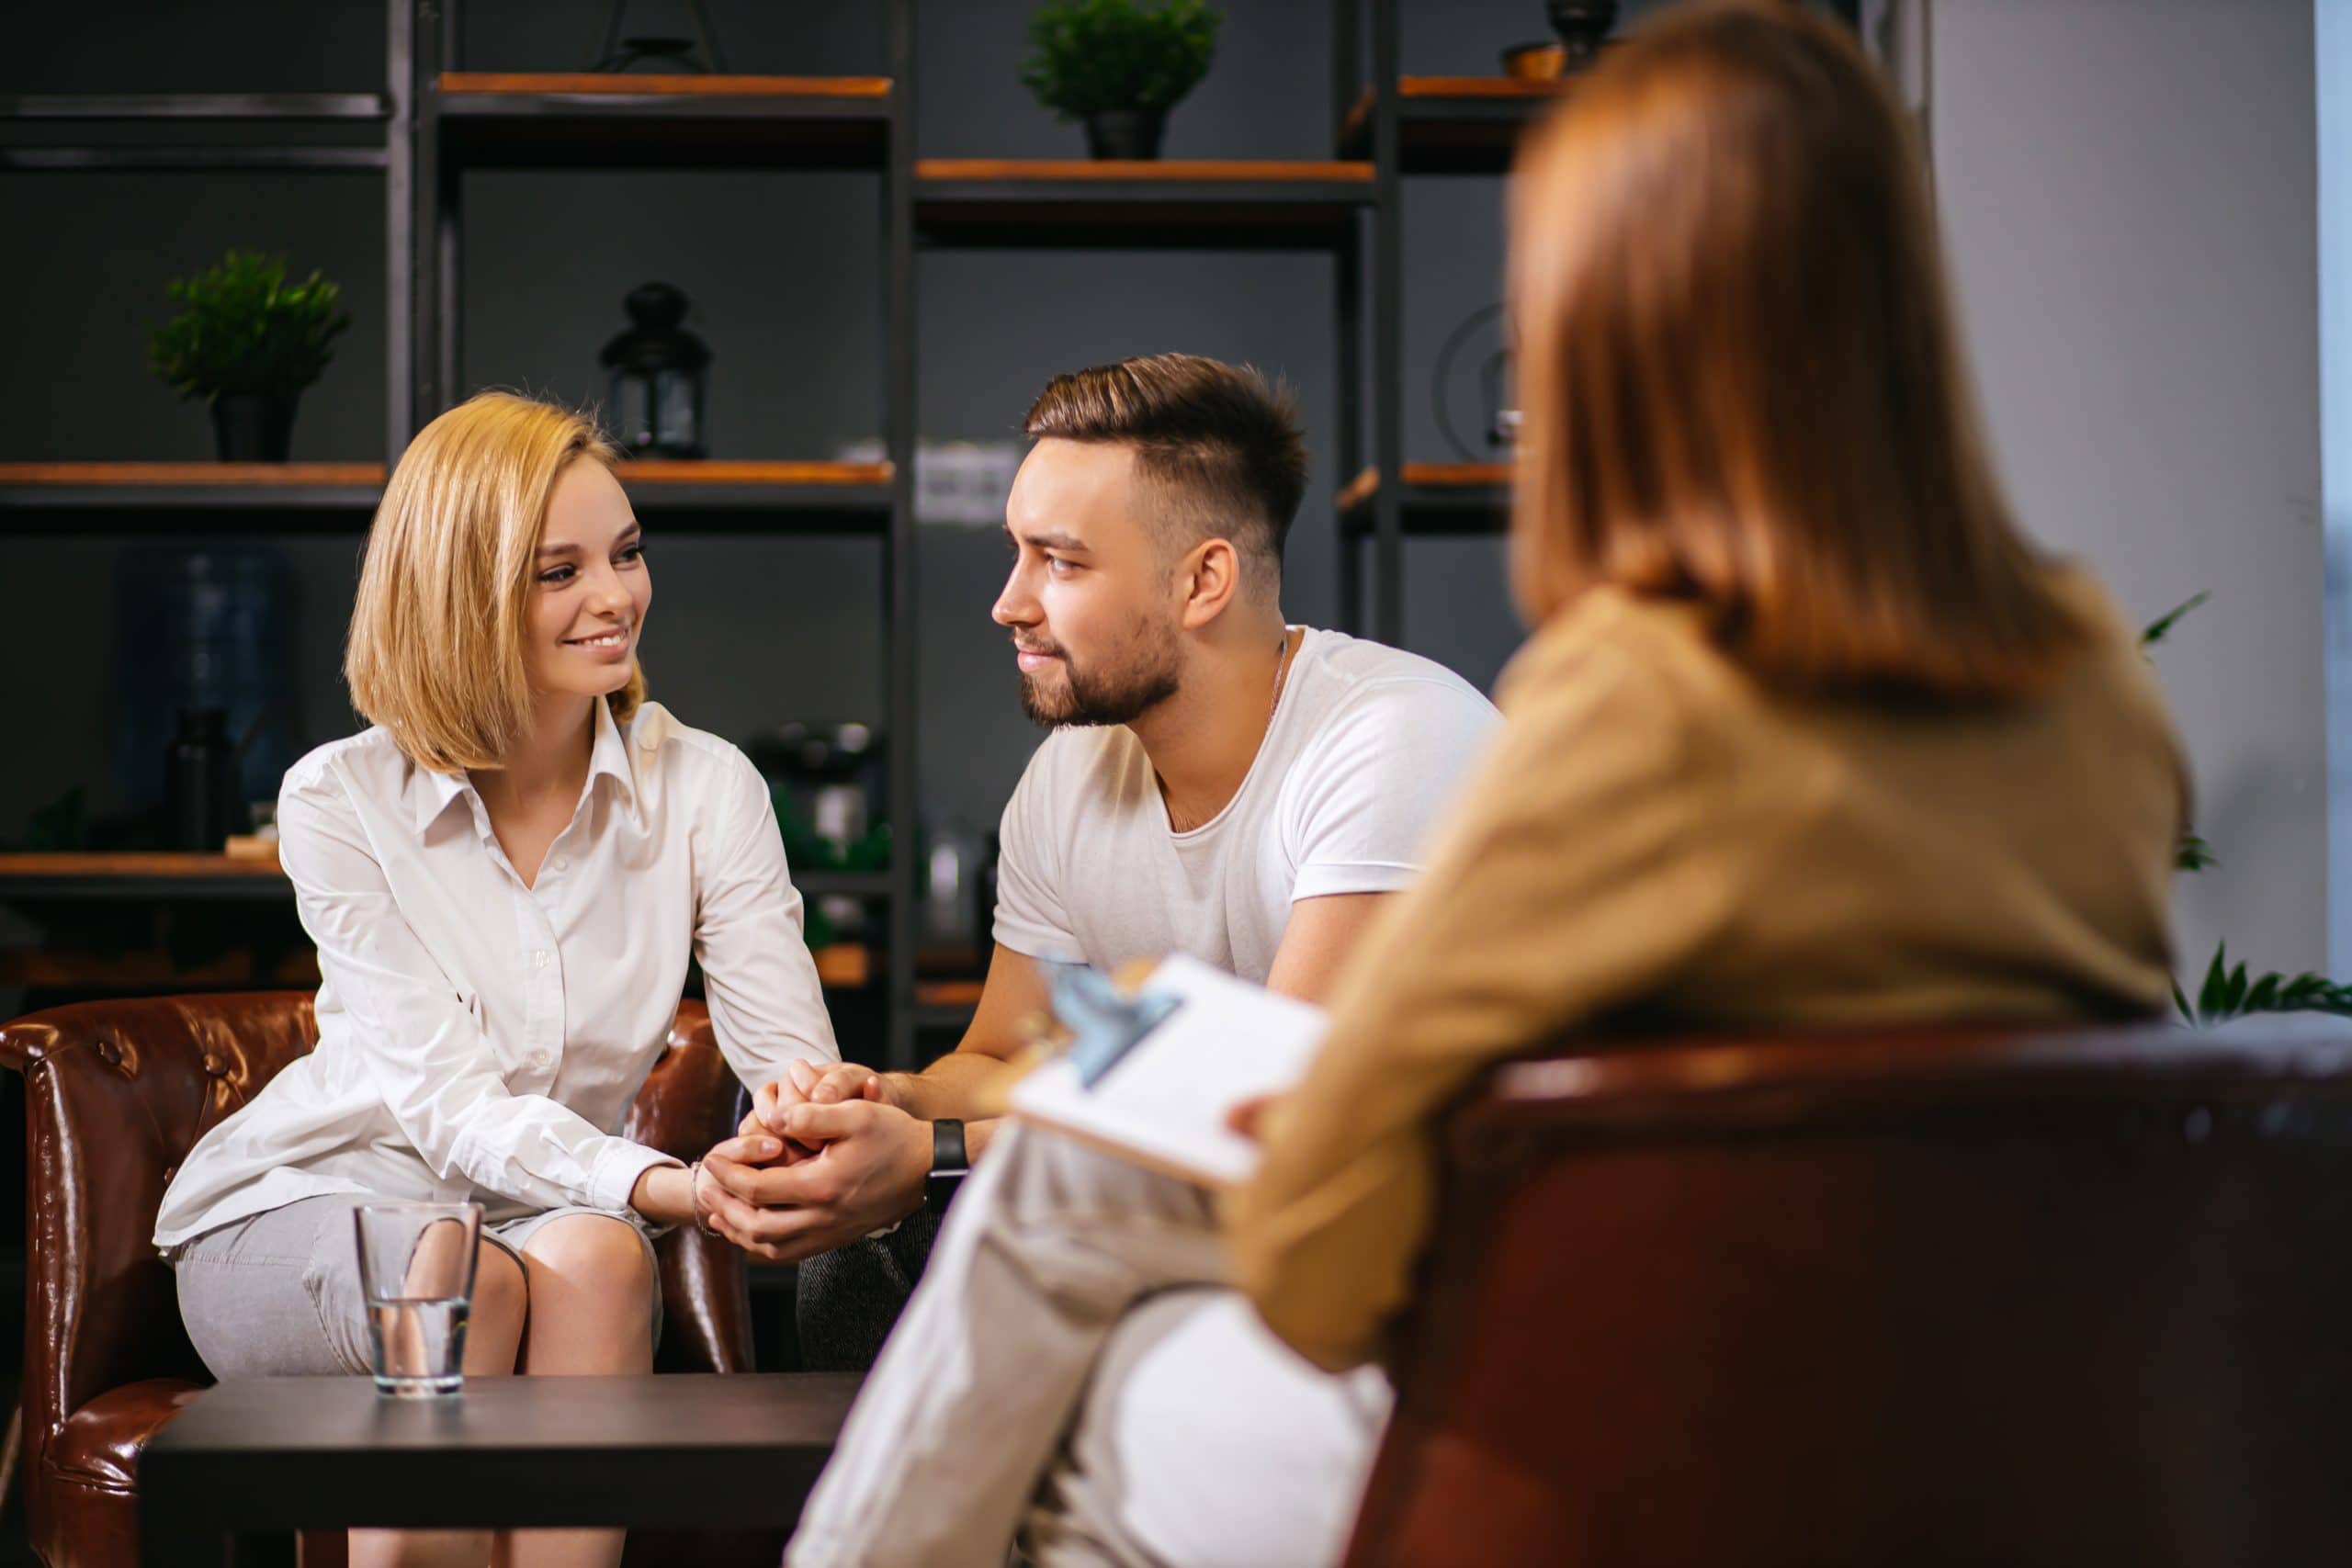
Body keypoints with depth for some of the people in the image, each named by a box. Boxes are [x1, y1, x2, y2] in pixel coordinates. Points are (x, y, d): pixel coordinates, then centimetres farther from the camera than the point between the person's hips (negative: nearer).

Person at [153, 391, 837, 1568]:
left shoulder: (702, 788, -7)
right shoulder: (339, 802, -12)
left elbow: (792, 1053, -15)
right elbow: (448, 1103, -21)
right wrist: (658, 1184, -39)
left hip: (557, 1213, 2)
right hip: (301, 1205, -2)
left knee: (594, 1258, -33)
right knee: (466, 1283, -34)